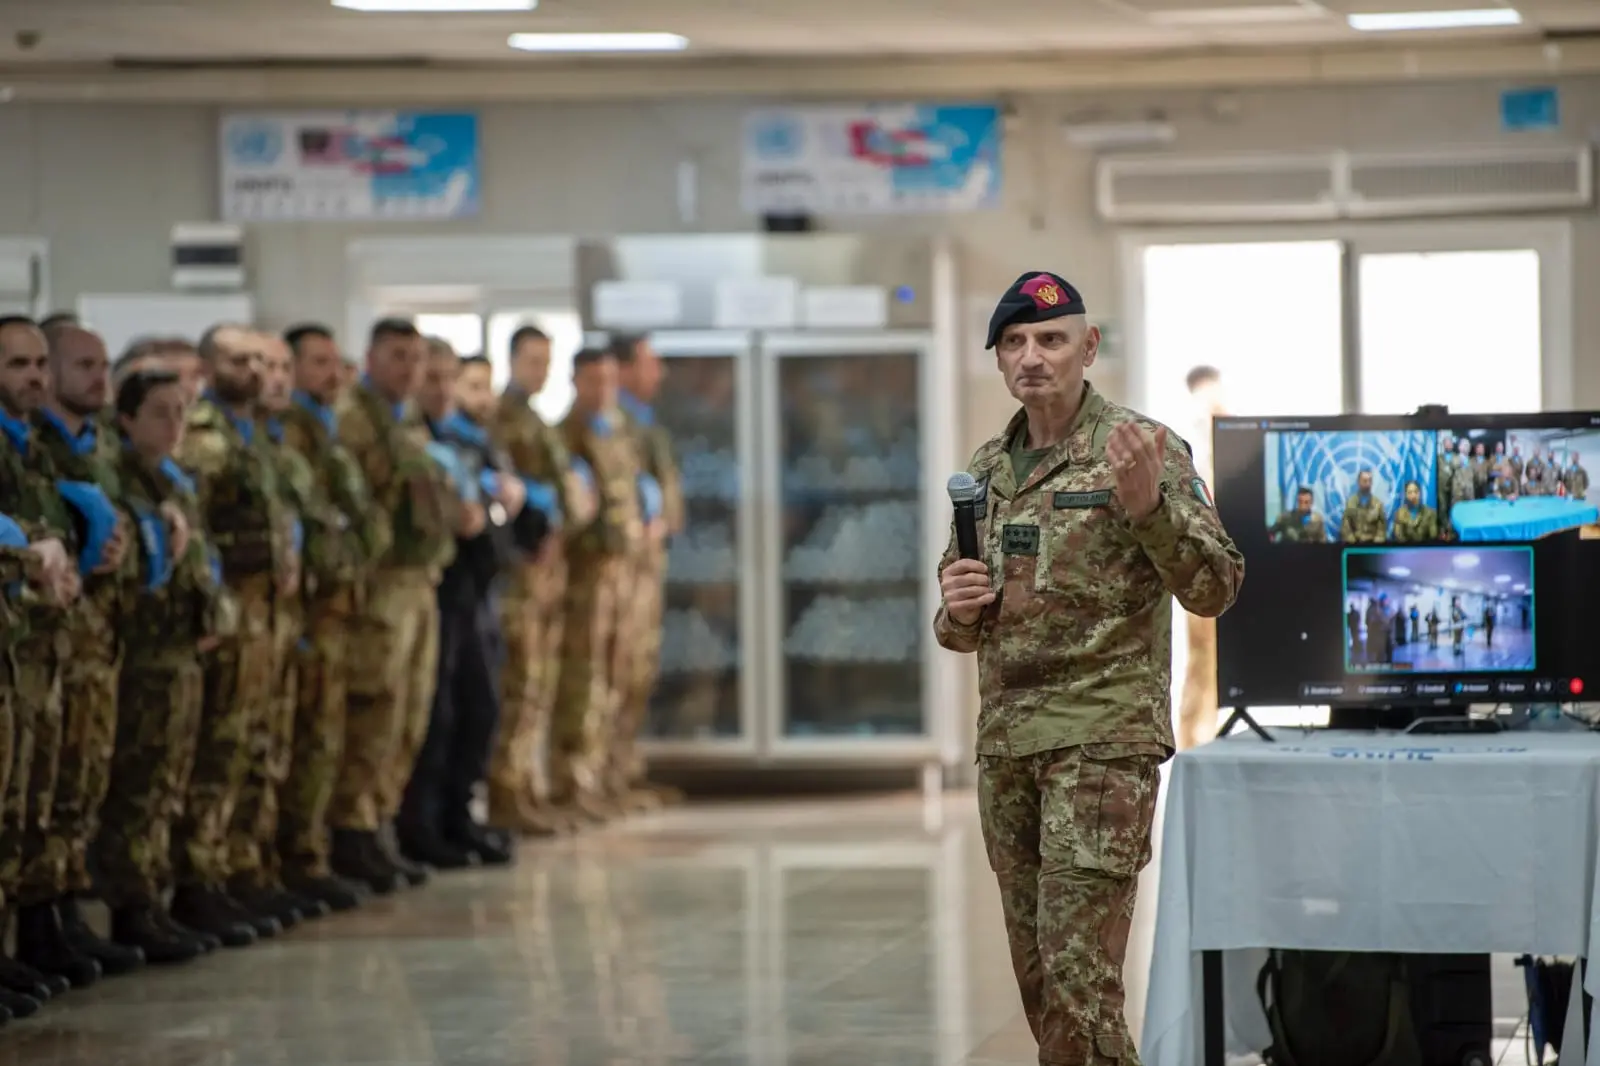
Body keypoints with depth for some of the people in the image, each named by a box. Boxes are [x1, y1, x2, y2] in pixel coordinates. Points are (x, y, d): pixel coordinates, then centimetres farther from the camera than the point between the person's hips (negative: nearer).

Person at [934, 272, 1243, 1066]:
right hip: (1005, 739, 6)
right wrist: (957, 610, -2)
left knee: (1078, 972, -13)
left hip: (1104, 736, -6)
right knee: (1038, 975, 11)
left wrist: (1147, 505, -26)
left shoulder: (1141, 450, -5)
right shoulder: (986, 470, 13)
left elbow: (1214, 590, -11)